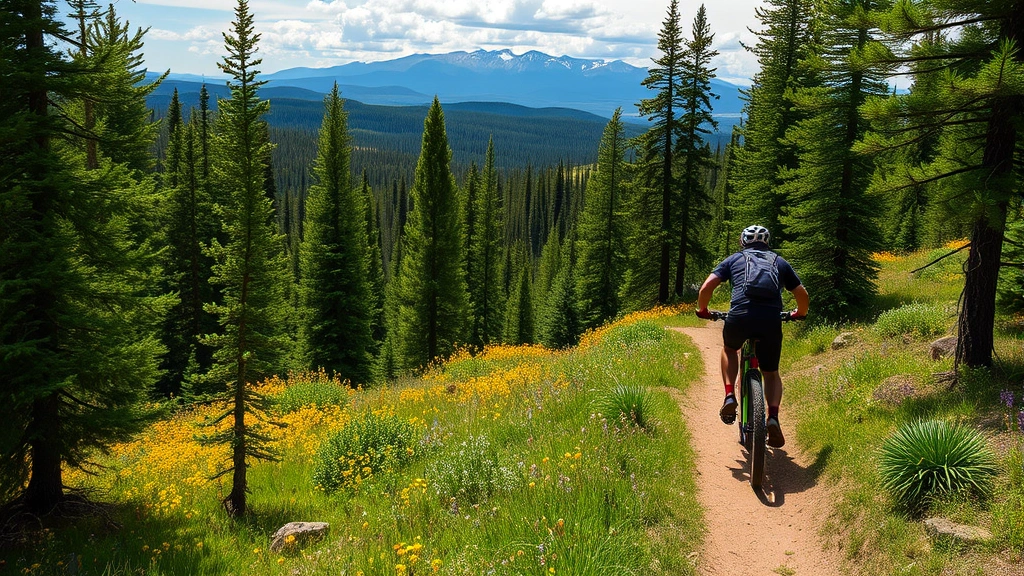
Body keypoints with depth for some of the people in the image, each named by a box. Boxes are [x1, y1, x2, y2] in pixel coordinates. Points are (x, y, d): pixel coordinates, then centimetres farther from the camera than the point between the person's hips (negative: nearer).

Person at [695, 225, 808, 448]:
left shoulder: (734, 259, 22)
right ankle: (773, 417, -5)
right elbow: (802, 294, 25)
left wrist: (702, 310, 29)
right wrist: (799, 313, 46)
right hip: (771, 320, 1)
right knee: (771, 373, 20)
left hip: (740, 316, -1)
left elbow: (707, 287, 11)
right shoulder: (780, 262, 26)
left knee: (729, 349, 33)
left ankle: (730, 396, 14)